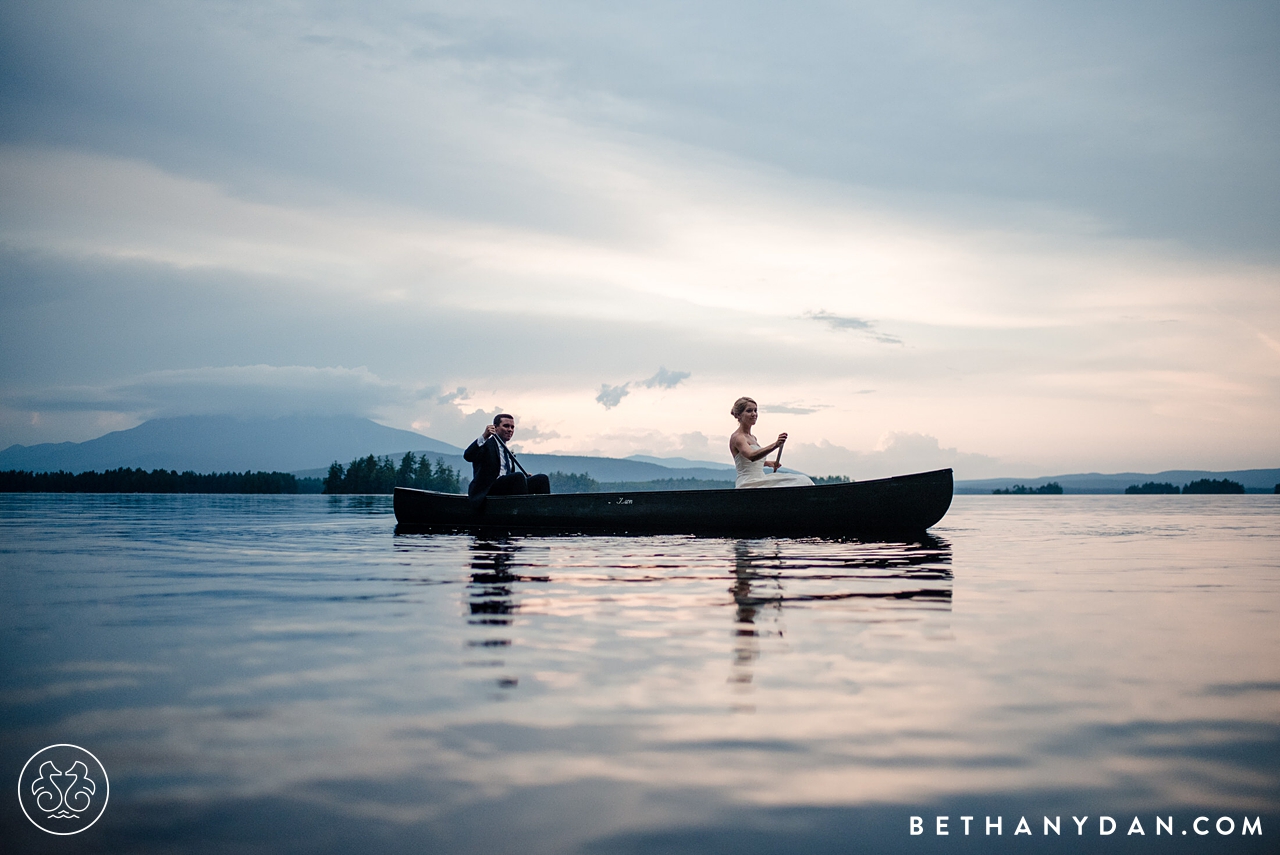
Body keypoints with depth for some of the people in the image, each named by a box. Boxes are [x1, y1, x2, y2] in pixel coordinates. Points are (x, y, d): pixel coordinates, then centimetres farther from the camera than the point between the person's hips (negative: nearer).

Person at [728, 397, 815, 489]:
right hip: (748, 485, -10)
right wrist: (775, 445, -43)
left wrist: (767, 463, 20)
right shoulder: (737, 437, -11)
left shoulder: (752, 438, 19)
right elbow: (751, 456, -31)